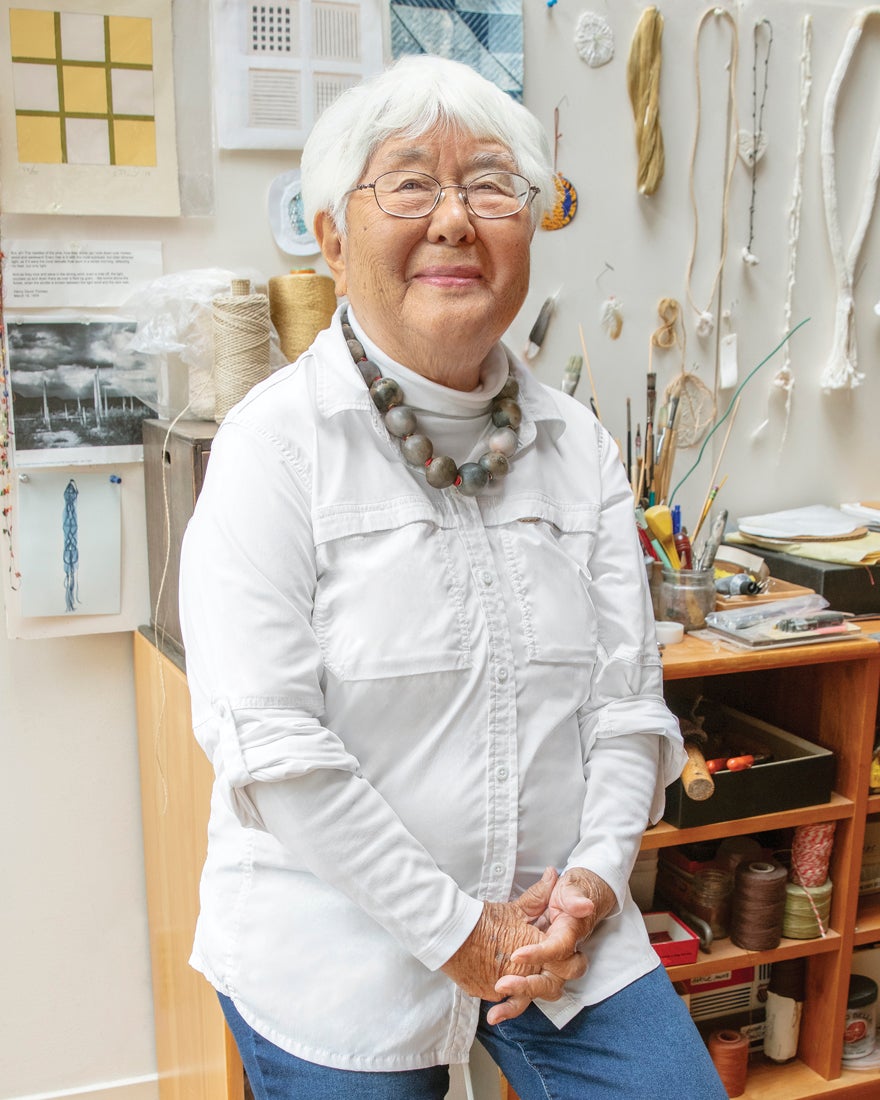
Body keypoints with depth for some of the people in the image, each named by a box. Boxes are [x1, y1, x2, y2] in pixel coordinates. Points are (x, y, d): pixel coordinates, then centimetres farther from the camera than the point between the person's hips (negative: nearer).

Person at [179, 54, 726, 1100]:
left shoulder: (578, 444, 3)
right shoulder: (277, 442, -12)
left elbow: (627, 691, 4)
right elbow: (268, 738, -18)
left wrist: (596, 877, -9)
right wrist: (455, 930, -16)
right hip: (340, 949, -3)